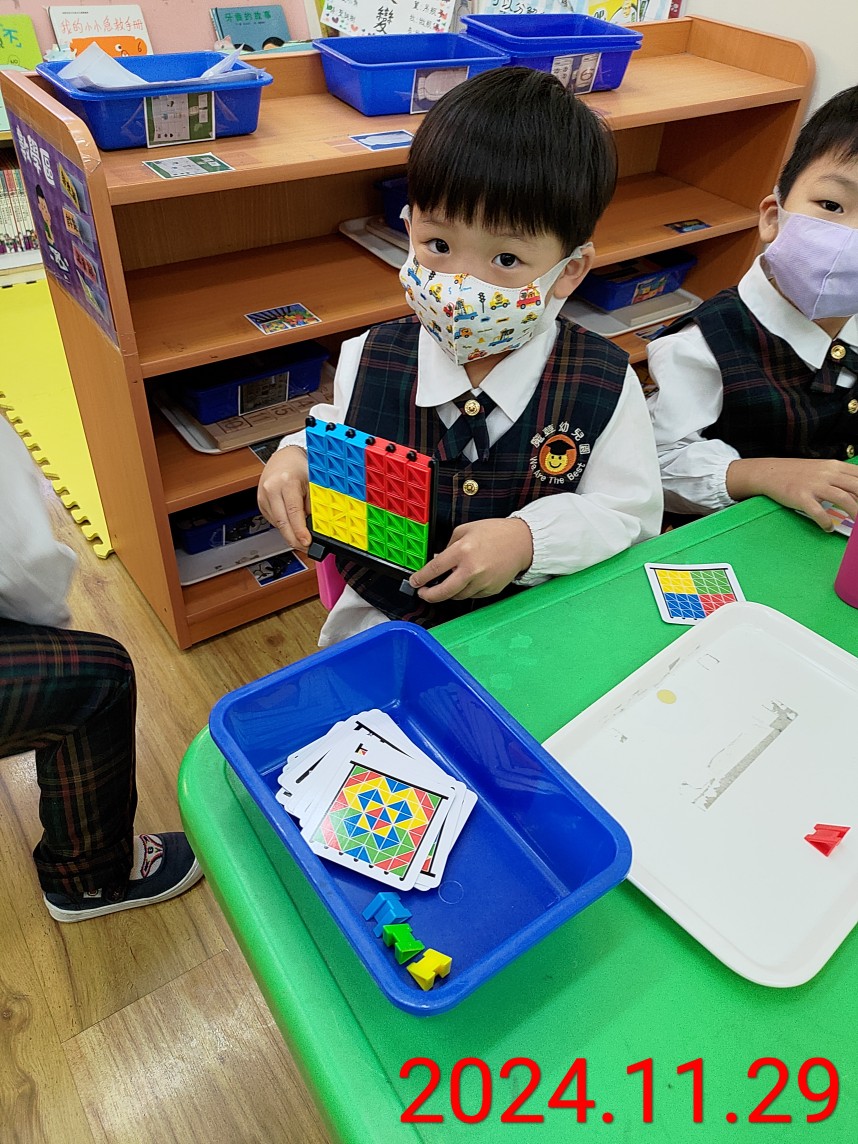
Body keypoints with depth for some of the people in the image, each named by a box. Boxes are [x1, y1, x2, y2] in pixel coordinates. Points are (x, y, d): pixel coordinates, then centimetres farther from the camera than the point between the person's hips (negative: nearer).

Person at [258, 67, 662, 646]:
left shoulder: (604, 386, -12)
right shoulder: (370, 361, -6)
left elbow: (631, 515, -7)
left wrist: (531, 538, -23)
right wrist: (298, 456, -9)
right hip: (380, 624, -1)